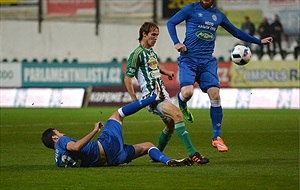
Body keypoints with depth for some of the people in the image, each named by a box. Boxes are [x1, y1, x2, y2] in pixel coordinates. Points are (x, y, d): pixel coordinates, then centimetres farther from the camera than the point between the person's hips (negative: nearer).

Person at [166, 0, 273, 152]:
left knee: (215, 95, -10)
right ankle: (182, 105, 17)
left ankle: (216, 137, 0)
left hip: (208, 61, 3)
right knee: (187, 92, -23)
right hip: (188, 59, -3)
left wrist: (259, 41, 29)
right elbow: (171, 23, 7)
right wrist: (176, 42, -8)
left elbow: (236, 32, 27)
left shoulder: (218, 15, 15)